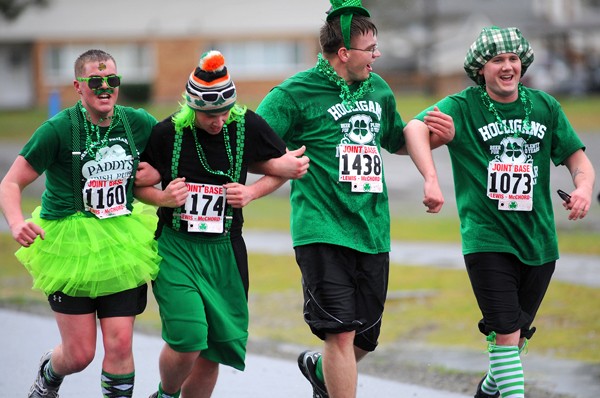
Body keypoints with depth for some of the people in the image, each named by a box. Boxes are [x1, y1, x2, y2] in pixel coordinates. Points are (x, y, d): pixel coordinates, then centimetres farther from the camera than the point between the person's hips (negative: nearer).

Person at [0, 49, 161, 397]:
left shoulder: (139, 123, 0)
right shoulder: (59, 129, -10)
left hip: (121, 246, 3)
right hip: (70, 247, -3)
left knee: (120, 344, -5)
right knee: (80, 354, 2)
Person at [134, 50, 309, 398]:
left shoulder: (247, 127, -4)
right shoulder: (167, 133, -8)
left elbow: (285, 168, 10)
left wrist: (251, 192, -5)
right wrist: (162, 198, -14)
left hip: (224, 252, 3)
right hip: (176, 249, -2)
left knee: (214, 350, 2)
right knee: (187, 342, -15)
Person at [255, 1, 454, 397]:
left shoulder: (378, 89, 15)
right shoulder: (296, 93, -6)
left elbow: (398, 140, 30)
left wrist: (433, 149, 12)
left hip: (373, 232, 6)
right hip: (324, 231, -6)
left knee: (365, 338, 12)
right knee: (341, 331, -12)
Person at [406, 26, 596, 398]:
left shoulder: (544, 106, 5)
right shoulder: (463, 106, -7)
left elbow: (577, 158, 8)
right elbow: (414, 128, -23)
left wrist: (584, 187, -16)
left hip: (538, 240, 4)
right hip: (487, 238, -4)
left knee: (519, 333, 17)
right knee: (505, 333, -13)